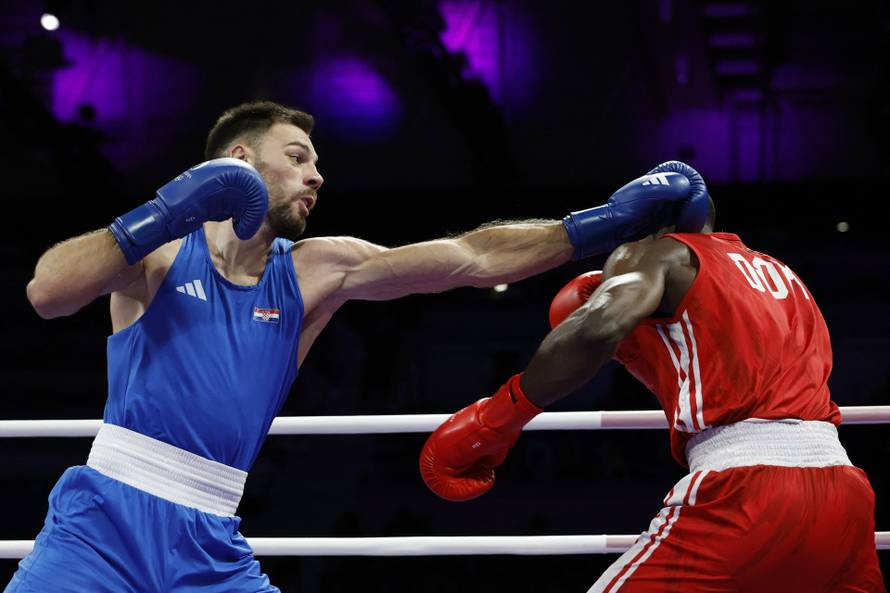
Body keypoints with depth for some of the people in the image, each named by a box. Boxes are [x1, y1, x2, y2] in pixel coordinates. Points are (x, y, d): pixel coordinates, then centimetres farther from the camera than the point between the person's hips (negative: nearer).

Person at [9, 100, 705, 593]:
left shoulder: (316, 272, 11)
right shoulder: (160, 250, 2)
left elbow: (473, 258, 6)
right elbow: (47, 292, -15)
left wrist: (608, 222, -1)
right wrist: (163, 215, -22)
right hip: (105, 522, -4)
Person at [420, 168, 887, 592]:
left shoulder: (651, 253, 8)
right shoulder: (780, 275, 29)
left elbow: (599, 329, -13)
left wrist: (496, 418, -7)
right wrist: (638, 342, 37)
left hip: (747, 488, -7)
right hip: (844, 486, 7)